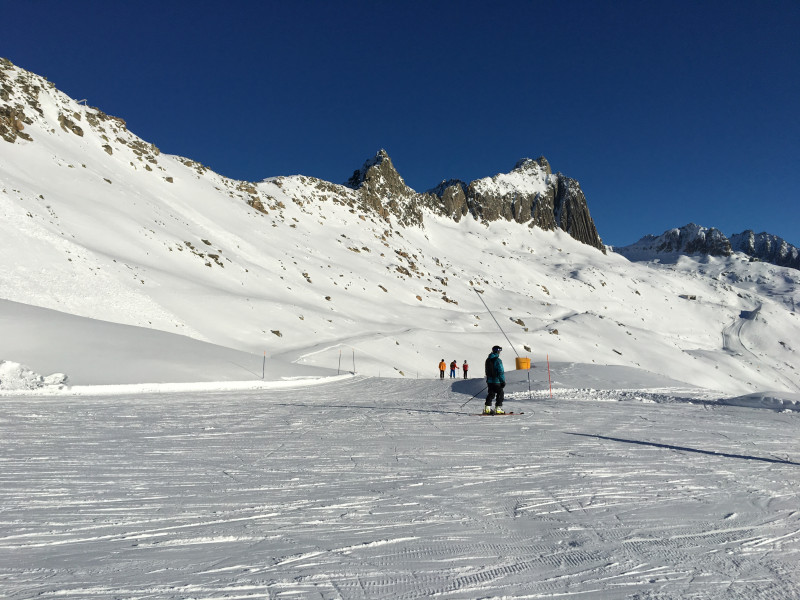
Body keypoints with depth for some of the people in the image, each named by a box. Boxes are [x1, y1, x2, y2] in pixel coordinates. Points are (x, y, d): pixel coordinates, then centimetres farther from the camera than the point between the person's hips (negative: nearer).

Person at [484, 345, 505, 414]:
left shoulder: (488, 359, 11)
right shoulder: (497, 360, -15)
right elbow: (501, 372, -17)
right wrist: (503, 381, -14)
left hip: (489, 380, 8)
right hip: (496, 381, -8)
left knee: (491, 394, 13)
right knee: (500, 394, 3)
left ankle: (487, 408, 8)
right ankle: (498, 409, 0)